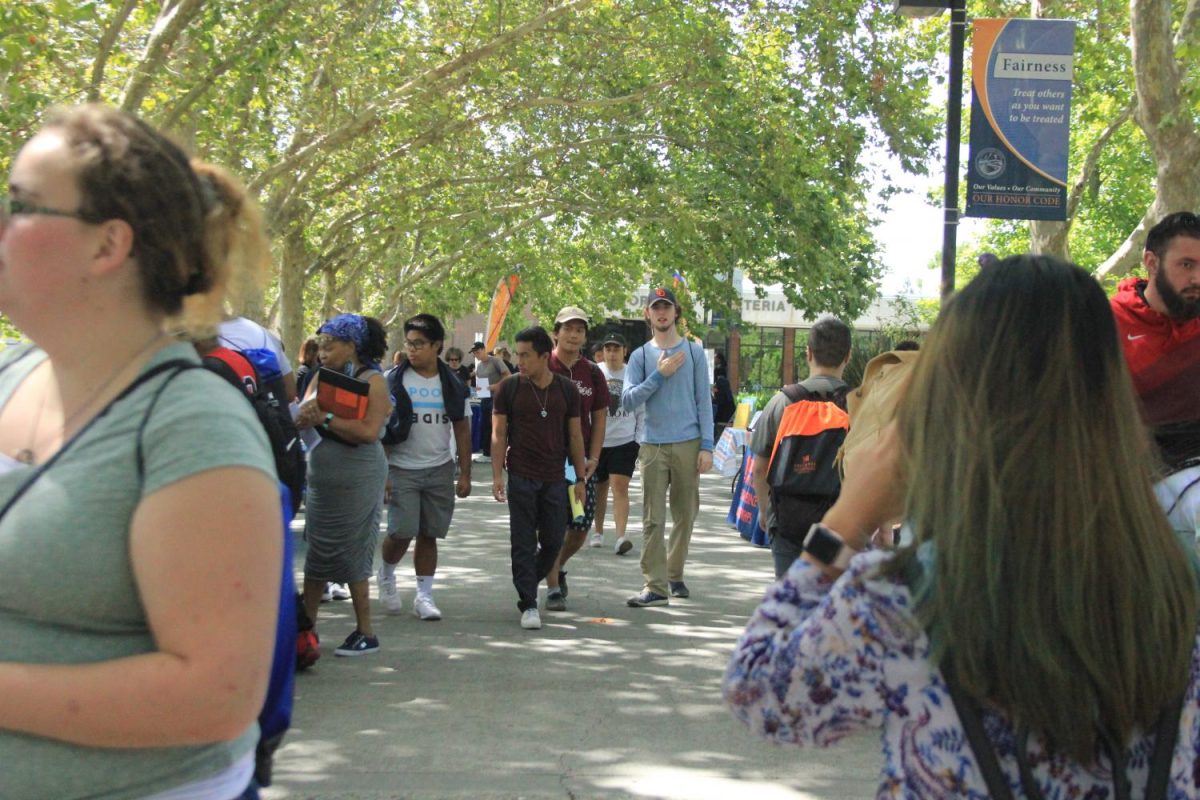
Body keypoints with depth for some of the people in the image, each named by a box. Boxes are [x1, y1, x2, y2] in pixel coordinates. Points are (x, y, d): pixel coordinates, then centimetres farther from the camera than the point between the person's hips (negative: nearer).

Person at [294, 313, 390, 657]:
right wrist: (310, 407, -18)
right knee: (316, 551, 8)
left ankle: (366, 634, 7)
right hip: (321, 476, 6)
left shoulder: (372, 380, -7)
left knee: (351, 554, -2)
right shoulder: (322, 378, 12)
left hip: (357, 478, -6)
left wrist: (326, 418, -17)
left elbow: (369, 431, -19)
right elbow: (300, 417, 3)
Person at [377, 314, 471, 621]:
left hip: (440, 469, 3)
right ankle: (386, 574, 20)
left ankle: (424, 595, 14)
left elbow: (462, 429, 10)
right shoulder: (394, 381, -2)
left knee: (429, 534, 4)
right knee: (402, 532, -9)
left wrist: (465, 473, 5)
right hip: (402, 469, -2)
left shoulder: (451, 383, 6)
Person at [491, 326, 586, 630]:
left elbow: (575, 436, 8)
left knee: (553, 541, 7)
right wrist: (497, 475, -6)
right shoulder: (509, 388, -1)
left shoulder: (566, 390, 3)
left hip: (555, 479, 2)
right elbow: (499, 433, 1)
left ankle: (529, 581, 31)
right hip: (521, 476, -2)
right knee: (524, 542, -2)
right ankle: (528, 604, 3)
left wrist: (580, 478, 7)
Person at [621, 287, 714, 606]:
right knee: (653, 519, -5)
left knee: (685, 514, 8)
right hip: (653, 445, 0)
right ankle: (656, 585, -5)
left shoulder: (693, 352, 6)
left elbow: (704, 400, 4)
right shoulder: (640, 356, 6)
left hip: (688, 444, 1)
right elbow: (627, 400, -2)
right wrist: (659, 374, -11)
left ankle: (675, 574, 24)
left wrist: (706, 446, -3)